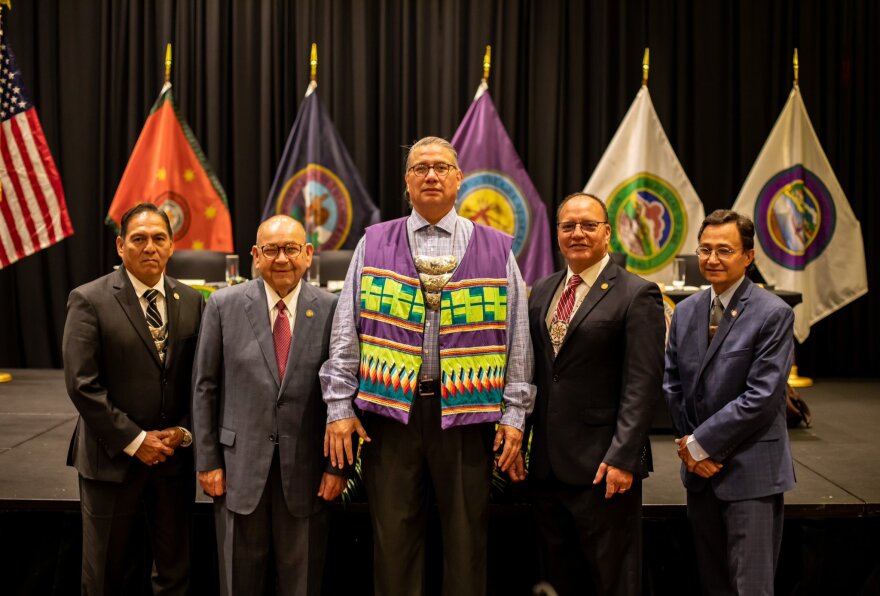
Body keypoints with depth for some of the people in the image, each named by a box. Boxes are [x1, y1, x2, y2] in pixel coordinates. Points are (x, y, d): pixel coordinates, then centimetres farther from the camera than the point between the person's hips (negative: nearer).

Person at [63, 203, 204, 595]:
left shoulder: (192, 302, 5)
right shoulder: (89, 300, -7)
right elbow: (82, 384, -13)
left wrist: (184, 431, -6)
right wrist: (135, 441, -14)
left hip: (175, 455, 3)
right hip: (113, 458, -3)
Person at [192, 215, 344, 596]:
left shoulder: (332, 310, -3)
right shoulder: (224, 306, 0)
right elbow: (204, 387, 2)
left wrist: (339, 465, -3)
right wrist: (207, 461, 0)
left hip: (306, 470, 0)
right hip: (240, 467, 1)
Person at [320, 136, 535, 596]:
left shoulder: (496, 250, 6)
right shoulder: (373, 244, 7)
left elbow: (516, 339, 6)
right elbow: (345, 335, 5)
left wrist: (514, 415, 2)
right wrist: (339, 408, 0)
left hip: (466, 413, 0)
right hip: (390, 409, 1)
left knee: (467, 538, 8)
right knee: (393, 537, 8)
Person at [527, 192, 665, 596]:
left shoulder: (637, 295, -7)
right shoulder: (542, 292, 12)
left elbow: (643, 385, -13)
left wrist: (622, 458, -18)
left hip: (602, 467, -6)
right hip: (547, 466, 6)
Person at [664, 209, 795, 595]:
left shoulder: (772, 314, -11)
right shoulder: (685, 311, 8)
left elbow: (761, 397, -17)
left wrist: (700, 443, -14)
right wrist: (687, 444, -2)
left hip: (750, 471, -5)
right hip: (699, 467, 6)